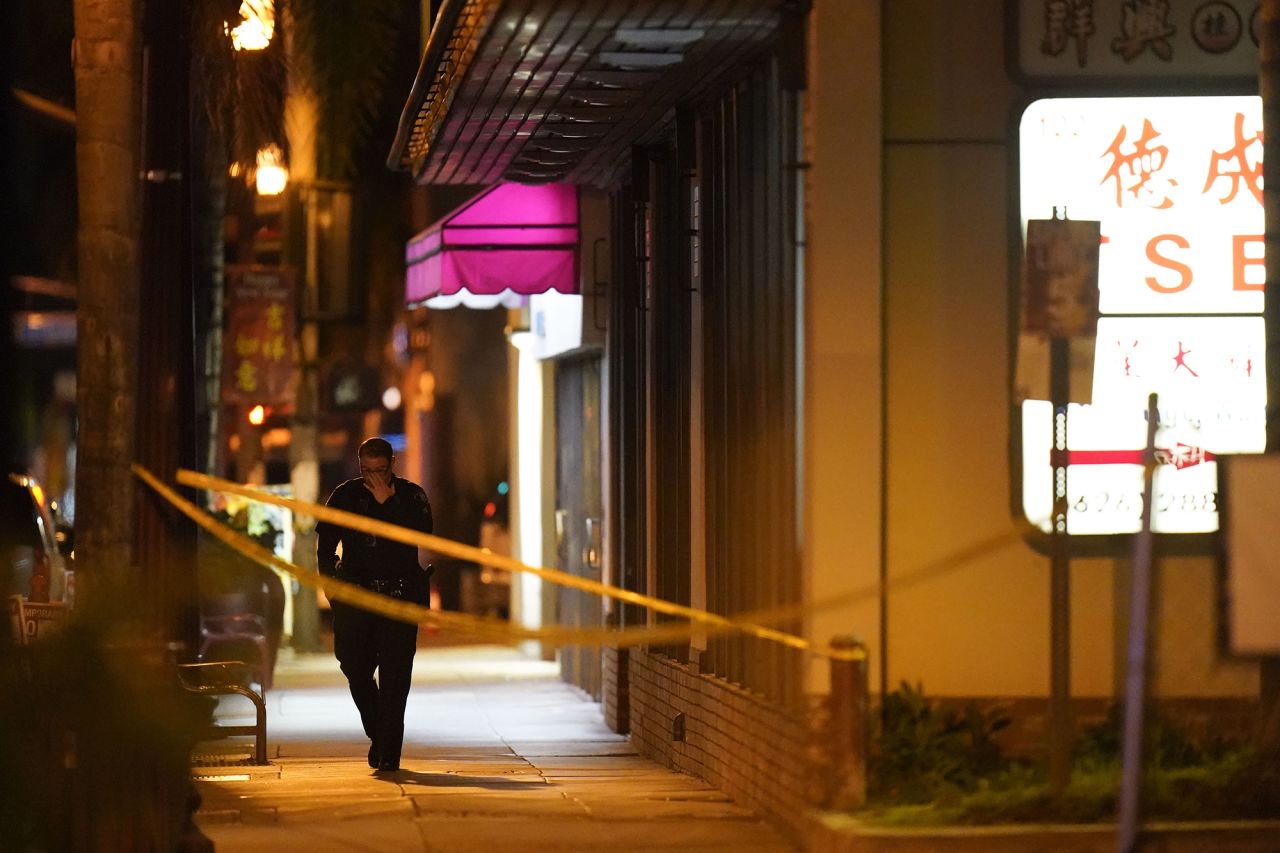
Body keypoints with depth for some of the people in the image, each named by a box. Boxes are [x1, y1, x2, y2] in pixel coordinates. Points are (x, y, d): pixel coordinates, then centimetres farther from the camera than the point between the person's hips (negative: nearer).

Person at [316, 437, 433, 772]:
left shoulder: (411, 495, 4)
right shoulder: (345, 495, 7)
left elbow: (422, 533, -13)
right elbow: (325, 544, 13)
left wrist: (386, 502, -14)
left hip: (400, 596, -2)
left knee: (395, 673, -6)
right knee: (355, 667, -3)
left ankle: (389, 750, -3)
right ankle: (378, 735, 18)